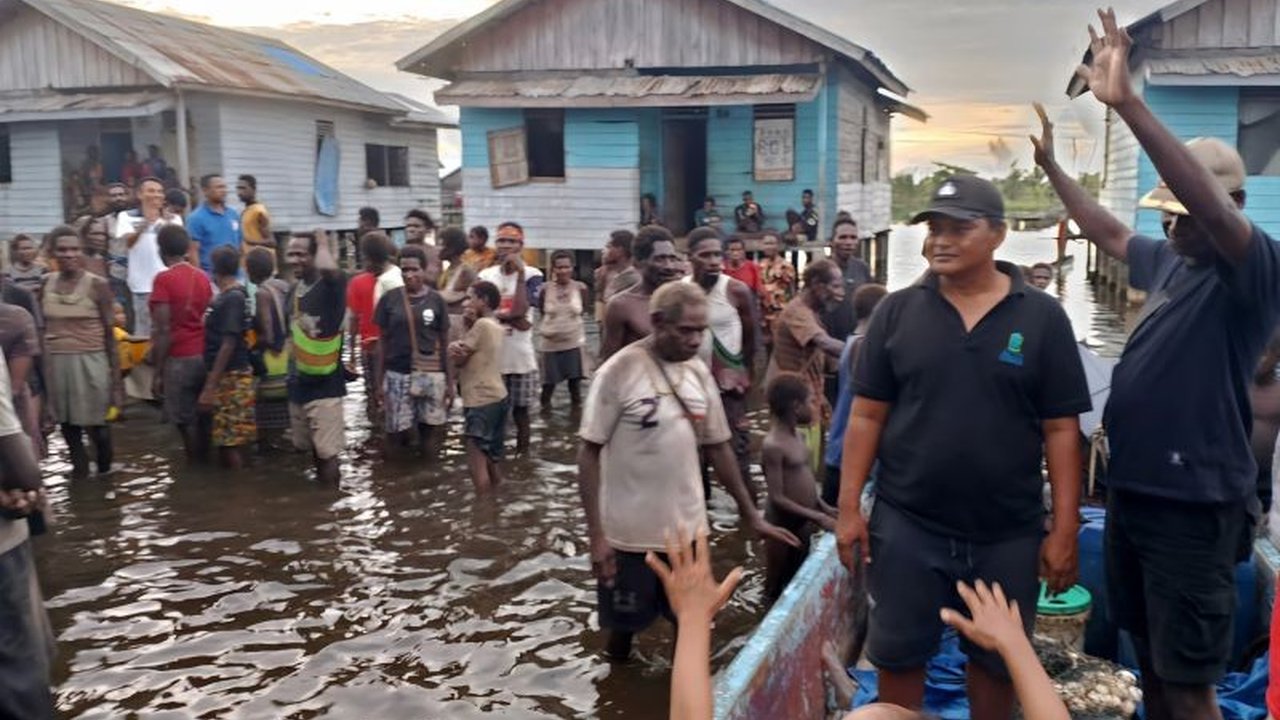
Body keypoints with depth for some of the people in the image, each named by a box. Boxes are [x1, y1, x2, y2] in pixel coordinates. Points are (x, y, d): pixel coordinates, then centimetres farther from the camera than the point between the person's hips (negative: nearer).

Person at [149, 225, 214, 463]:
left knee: (186, 420, 2)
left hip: (180, 359, -6)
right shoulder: (202, 277, 8)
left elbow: (163, 330, -14)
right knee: (203, 417, 13)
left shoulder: (164, 280, -10)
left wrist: (157, 372, -9)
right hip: (205, 356, 6)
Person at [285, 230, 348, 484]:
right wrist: (291, 372, 16)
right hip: (299, 385, 8)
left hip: (325, 385, -8)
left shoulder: (331, 286, -14)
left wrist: (322, 242, -21)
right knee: (310, 448, 19)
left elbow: (328, 268, -40)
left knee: (327, 452, -4)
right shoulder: (294, 290, 9)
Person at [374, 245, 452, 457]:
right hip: (397, 375, 0)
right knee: (395, 435, -4)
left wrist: (450, 381, 3)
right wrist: (378, 381, 3)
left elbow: (444, 344, 5)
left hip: (432, 375, 0)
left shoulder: (436, 300, 1)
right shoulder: (390, 299, 0)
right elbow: (382, 342, 5)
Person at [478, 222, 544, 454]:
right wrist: (511, 317, -18)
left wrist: (520, 274, -18)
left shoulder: (532, 275, -4)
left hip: (521, 357, -2)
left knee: (520, 409, 9)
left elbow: (520, 310, -17)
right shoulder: (485, 275, 5)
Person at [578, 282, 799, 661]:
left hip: (687, 529, 4)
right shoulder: (618, 372, -16)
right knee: (623, 623, 14)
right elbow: (589, 453, -12)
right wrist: (596, 534, -15)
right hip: (630, 534, -4)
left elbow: (717, 446, 10)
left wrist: (751, 514, 11)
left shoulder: (698, 371, 1)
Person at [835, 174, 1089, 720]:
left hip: (1008, 534, 0)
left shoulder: (1042, 318, -3)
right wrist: (849, 507, -4)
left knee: (997, 662, 17)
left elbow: (1061, 429, -2)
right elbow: (867, 415, 0)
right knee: (898, 656, 12)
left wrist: (1065, 529, -5)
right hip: (906, 526, 0)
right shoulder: (897, 312, -1)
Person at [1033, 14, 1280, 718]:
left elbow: (1210, 205, -34)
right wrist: (1050, 164, 25)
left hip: (1194, 506, -8)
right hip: (1132, 491, 8)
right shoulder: (1169, 261, 8)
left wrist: (1128, 104, -42)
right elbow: (1107, 232, 27)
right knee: (1151, 662, 22)